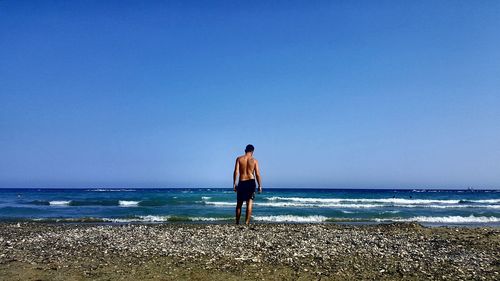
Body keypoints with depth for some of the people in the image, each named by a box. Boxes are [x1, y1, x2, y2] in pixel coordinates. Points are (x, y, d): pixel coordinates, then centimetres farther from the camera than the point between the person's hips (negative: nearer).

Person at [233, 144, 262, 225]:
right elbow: (257, 174, -3)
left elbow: (236, 172, -6)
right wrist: (260, 186, 3)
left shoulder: (239, 159, 1)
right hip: (251, 182, 0)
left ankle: (237, 222, 19)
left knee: (239, 204, 12)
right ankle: (247, 222, -1)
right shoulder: (254, 160, 1)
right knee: (249, 203, 5)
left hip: (242, 182, 1)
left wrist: (234, 184, -2)